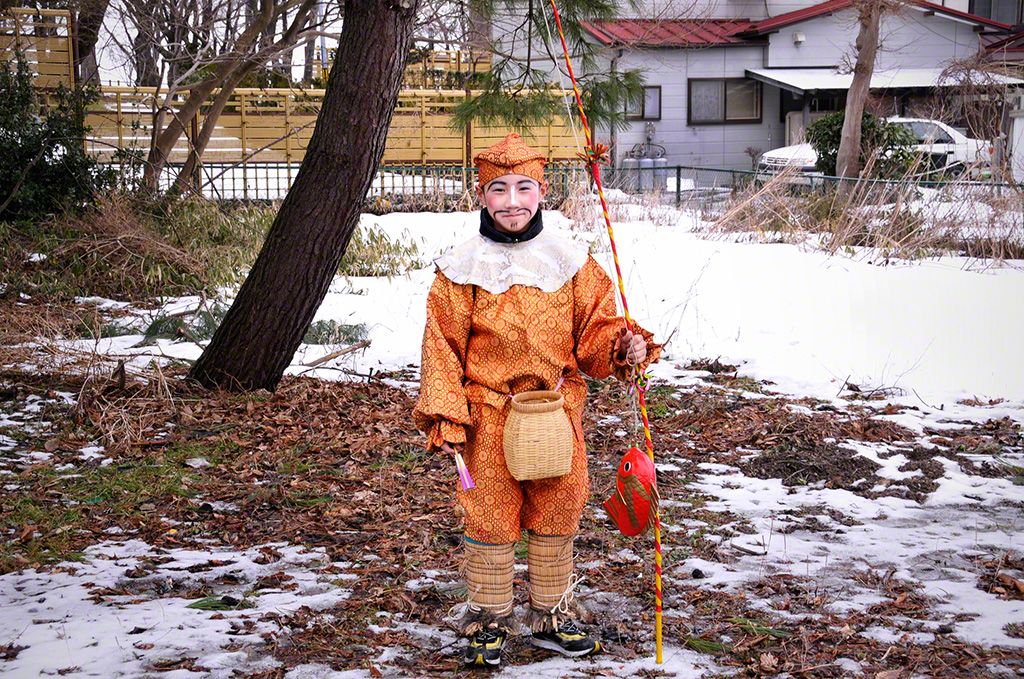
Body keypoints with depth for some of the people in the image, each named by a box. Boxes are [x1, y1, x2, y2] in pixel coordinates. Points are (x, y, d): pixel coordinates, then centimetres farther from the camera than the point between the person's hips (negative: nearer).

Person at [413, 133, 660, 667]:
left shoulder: (570, 260, 3)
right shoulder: (462, 267, -4)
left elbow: (594, 328, 7)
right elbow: (443, 346, -2)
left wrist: (623, 345, -15)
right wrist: (444, 418, -7)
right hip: (488, 416, -2)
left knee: (556, 516, 12)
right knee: (489, 518, 5)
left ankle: (552, 616, 30)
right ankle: (489, 622, 22)